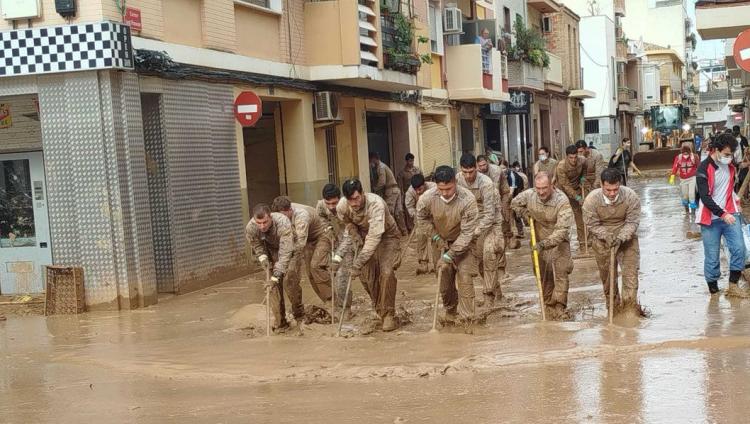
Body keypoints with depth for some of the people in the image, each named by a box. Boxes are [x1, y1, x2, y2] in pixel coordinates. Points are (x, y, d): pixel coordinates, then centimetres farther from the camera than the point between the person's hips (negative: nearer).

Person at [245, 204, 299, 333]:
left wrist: (276, 276, -48)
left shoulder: (283, 223, -42)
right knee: (274, 288, -7)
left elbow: (285, 253, -44)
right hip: (271, 250, 3)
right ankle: (280, 323, 1)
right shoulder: (250, 228, -29)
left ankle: (299, 314, 15)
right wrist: (262, 256, -24)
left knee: (290, 281, -12)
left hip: (288, 249, -3)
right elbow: (256, 245, -4)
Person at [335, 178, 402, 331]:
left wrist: (358, 263, -48)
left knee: (386, 272, -22)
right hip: (366, 238, 5)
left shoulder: (376, 204, -38)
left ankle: (388, 315, -10)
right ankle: (379, 310, 22)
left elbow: (375, 236, -44)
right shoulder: (342, 207, -21)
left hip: (387, 236, -5)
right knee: (366, 276, 0)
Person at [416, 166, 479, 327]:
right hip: (441, 240, 3)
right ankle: (450, 311, 26)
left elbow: (467, 232, -27)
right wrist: (435, 236, -9)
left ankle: (466, 319, -7)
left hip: (463, 242, -3)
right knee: (444, 274, 5)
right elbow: (422, 218, 0)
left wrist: (451, 253, -27)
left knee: (464, 276, -13)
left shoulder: (467, 199, -31)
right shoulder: (427, 198, -23)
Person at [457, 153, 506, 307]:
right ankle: (496, 289, 27)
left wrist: (476, 232, -31)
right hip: (473, 222, 6)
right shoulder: (458, 179, -12)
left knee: (489, 252, -20)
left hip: (491, 221, -5)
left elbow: (489, 213, -26)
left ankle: (489, 295, -14)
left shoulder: (486, 183, -27)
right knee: (478, 257, 8)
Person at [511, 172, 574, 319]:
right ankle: (548, 305, 26)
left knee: (560, 273, -12)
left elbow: (562, 229, -34)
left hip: (559, 241, -4)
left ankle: (559, 308, -8)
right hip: (540, 241, 4)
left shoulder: (562, 200, -29)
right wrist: (527, 215, -7)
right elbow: (515, 203, 9)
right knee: (544, 274, 12)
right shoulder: (529, 195, -15)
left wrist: (545, 243, -43)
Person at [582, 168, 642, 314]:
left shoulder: (631, 196, -22)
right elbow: (592, 225, -14)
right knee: (606, 273, 9)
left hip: (626, 237, 0)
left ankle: (630, 304, -2)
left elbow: (632, 222, -16)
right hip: (602, 238, 0)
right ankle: (613, 304, 27)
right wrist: (607, 236, -29)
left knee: (631, 269, -8)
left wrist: (621, 237, -30)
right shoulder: (591, 199, -23)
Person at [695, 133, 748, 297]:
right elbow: (705, 197, -21)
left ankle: (733, 285, 4)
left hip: (730, 214, 5)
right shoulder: (704, 169, -16)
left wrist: (735, 201, 15)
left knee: (739, 248, -8)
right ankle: (713, 290, 13)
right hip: (711, 218, -5)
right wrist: (722, 214, -28)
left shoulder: (730, 165, 4)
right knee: (712, 257, 0)